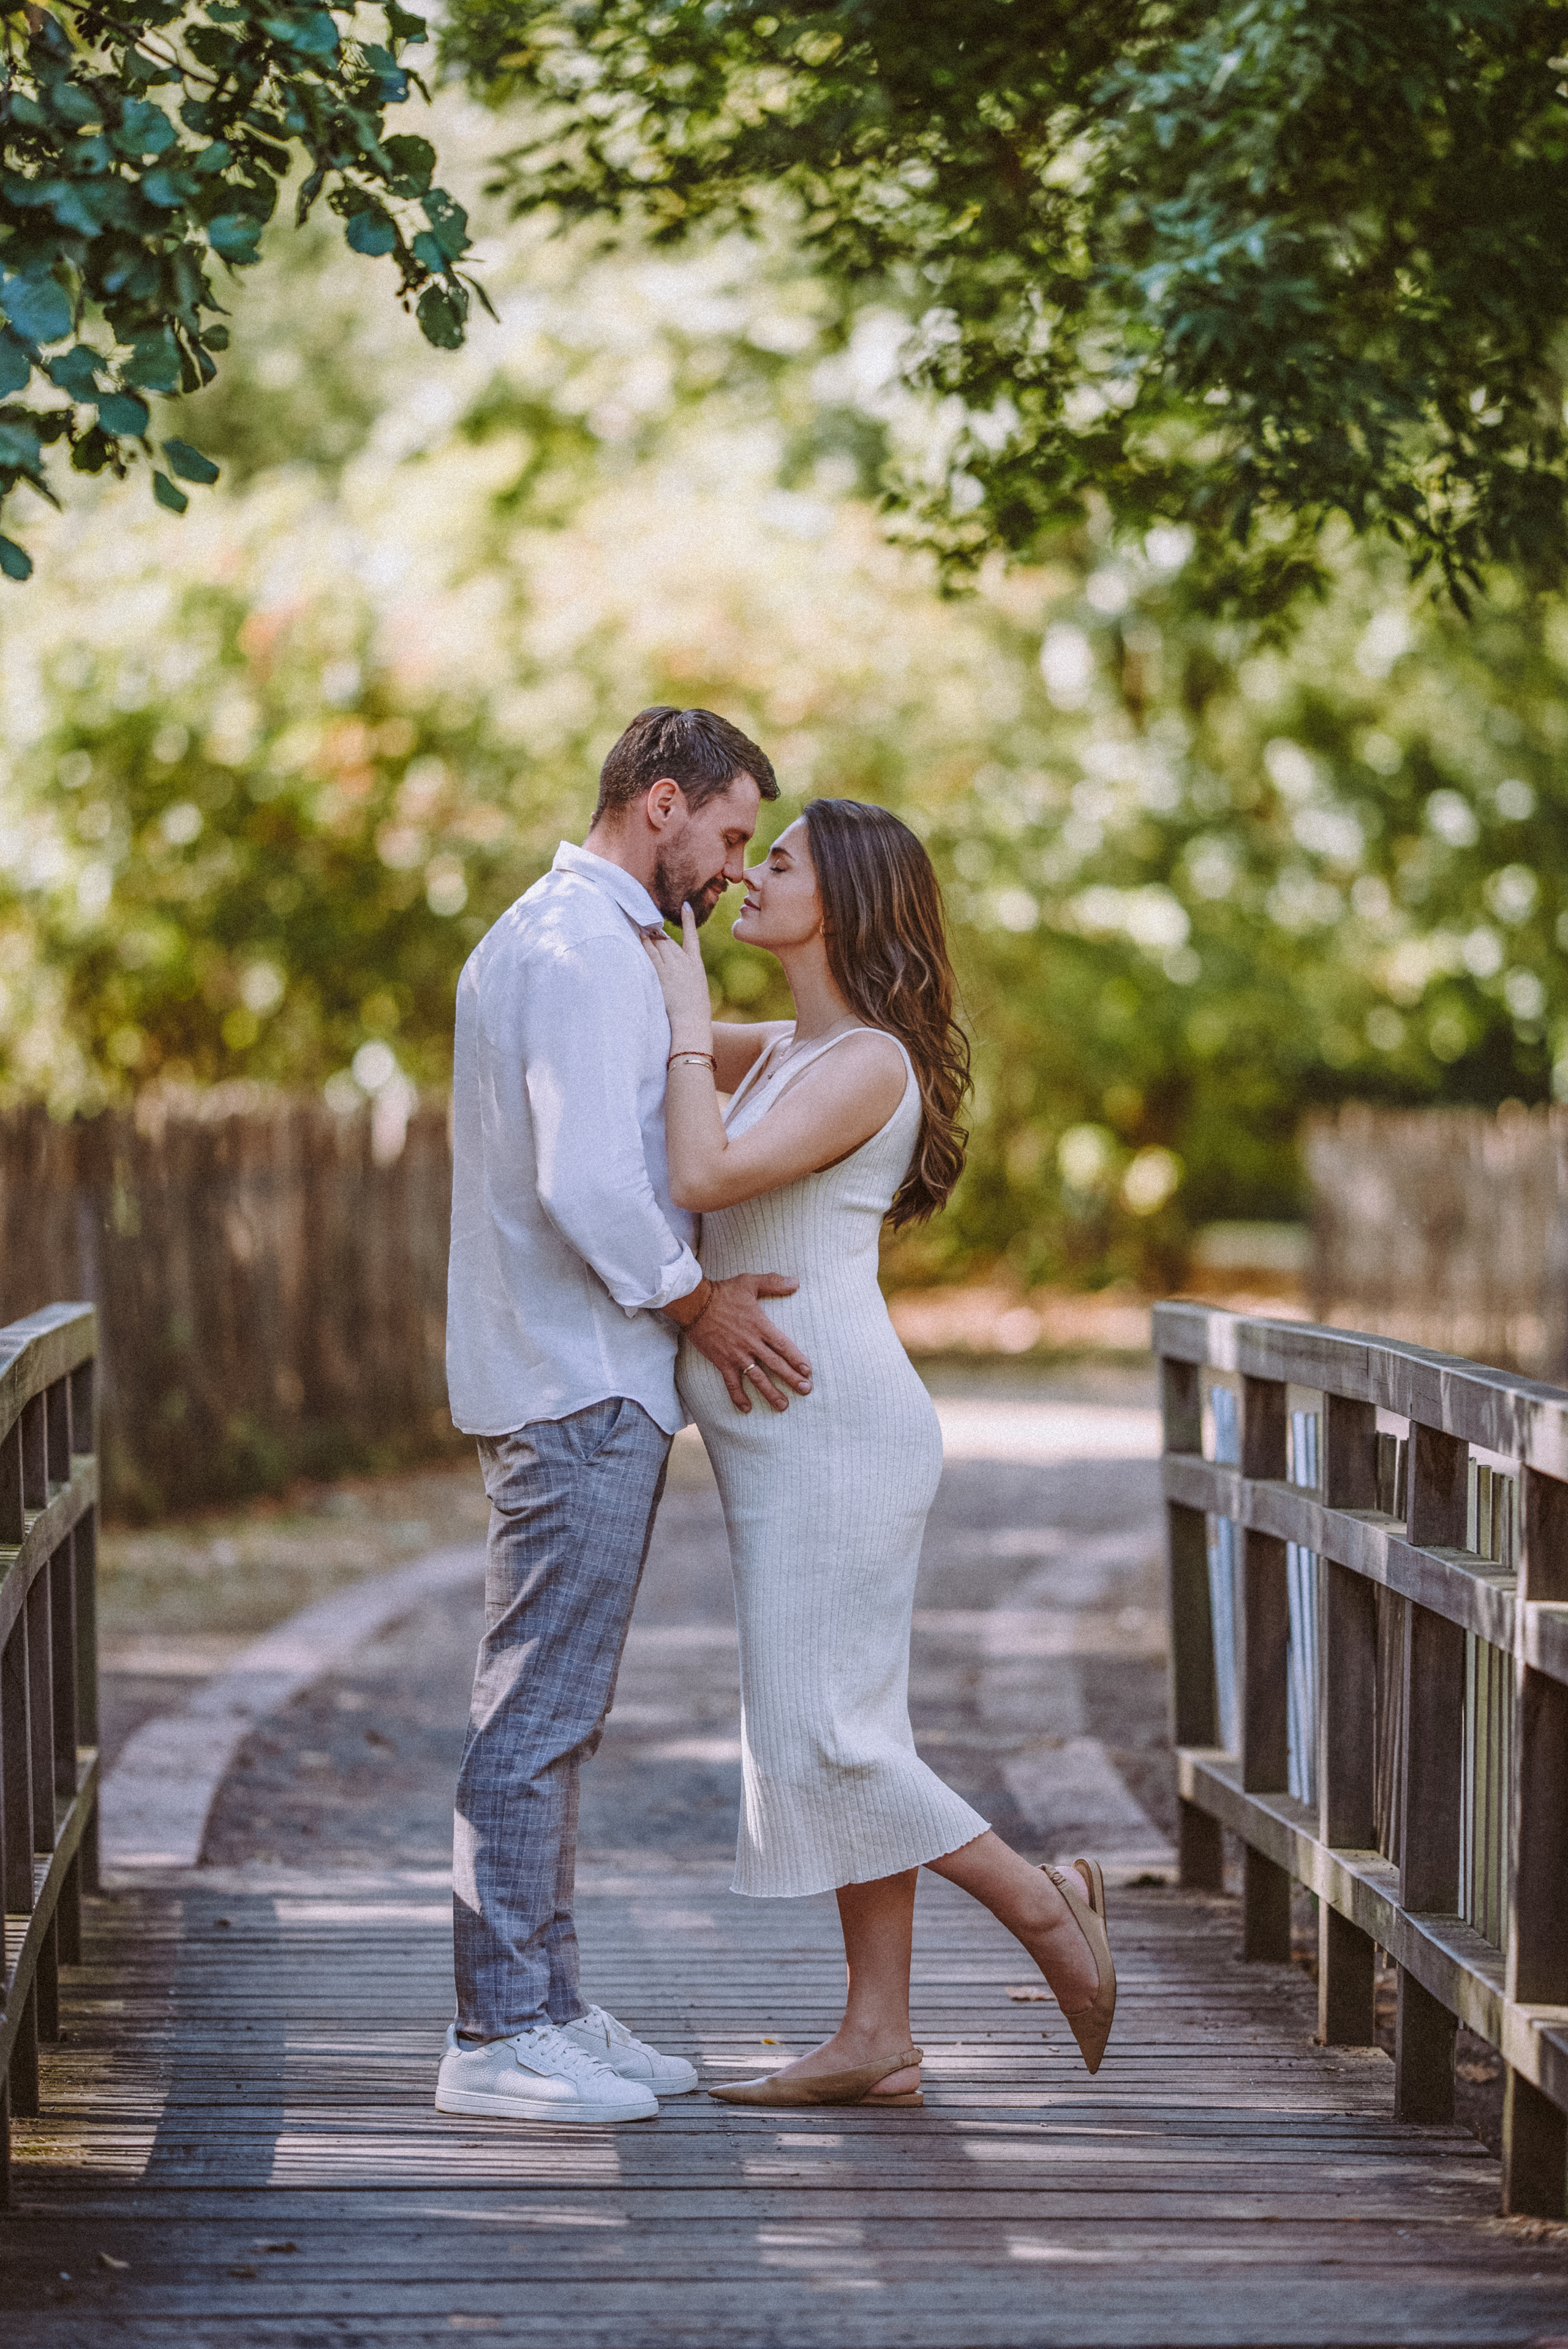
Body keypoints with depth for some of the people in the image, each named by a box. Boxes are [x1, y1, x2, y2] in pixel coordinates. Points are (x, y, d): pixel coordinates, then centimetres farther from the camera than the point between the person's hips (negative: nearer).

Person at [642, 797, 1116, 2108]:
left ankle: (1046, 1910, 5)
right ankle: (877, 2043, 10)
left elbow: (703, 1177, -24)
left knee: (819, 1743, -8)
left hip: (833, 1431, -10)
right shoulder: (788, 1050, 14)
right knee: (836, 1736, 8)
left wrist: (688, 1011, -14)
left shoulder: (869, 1062, -14)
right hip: (789, 1439, 10)